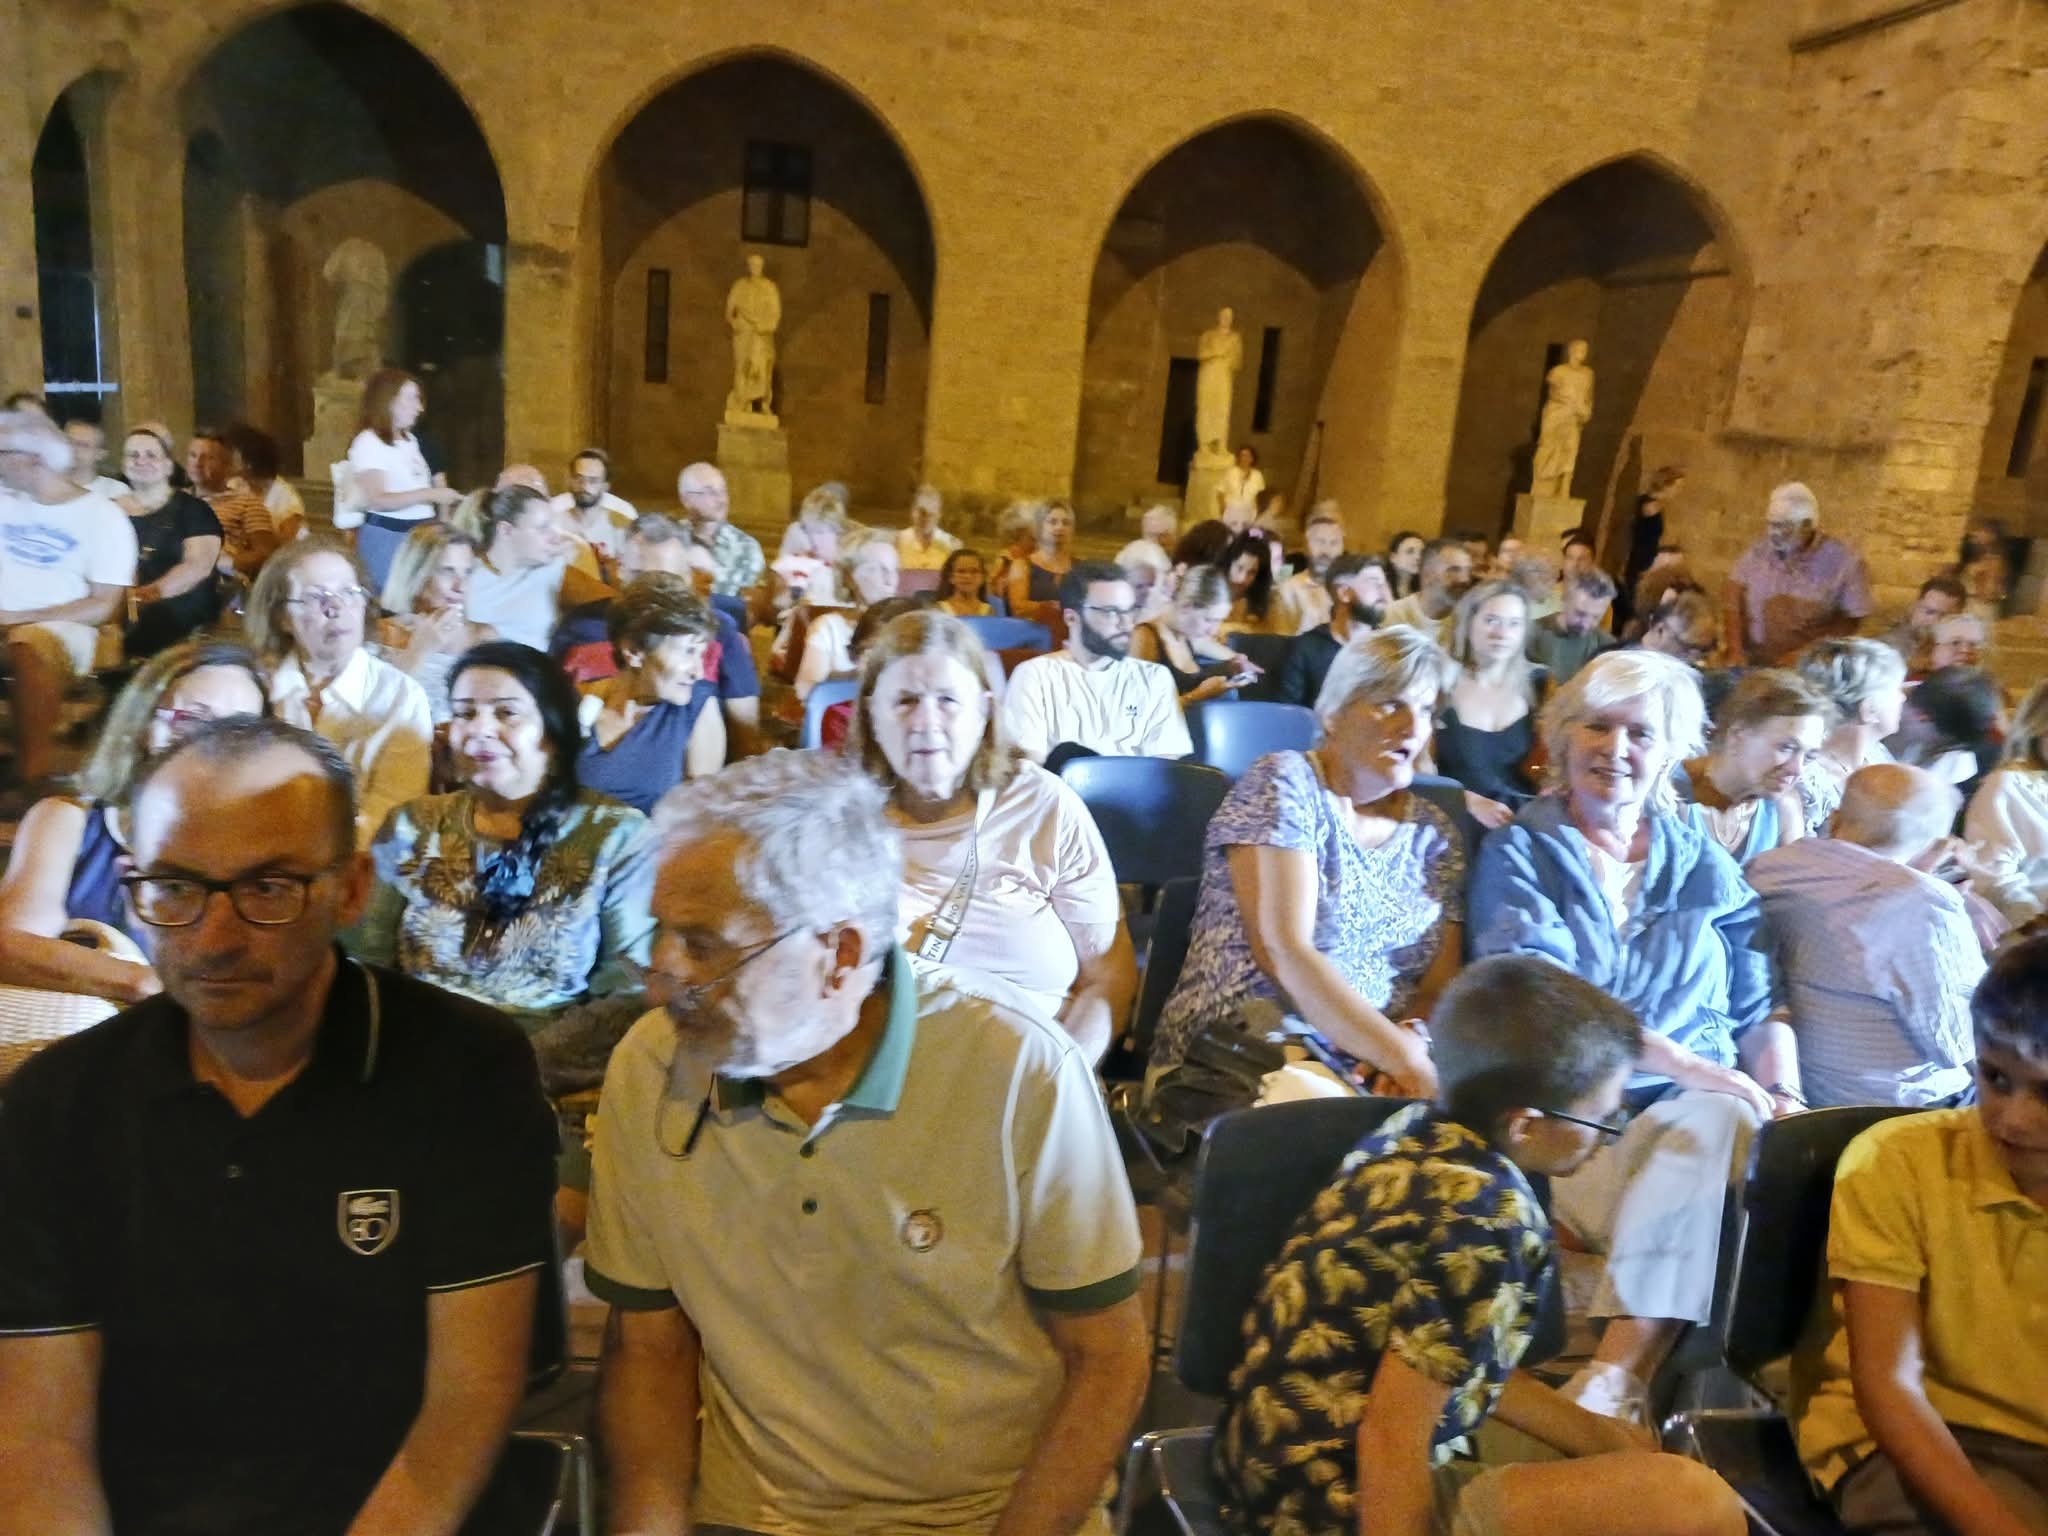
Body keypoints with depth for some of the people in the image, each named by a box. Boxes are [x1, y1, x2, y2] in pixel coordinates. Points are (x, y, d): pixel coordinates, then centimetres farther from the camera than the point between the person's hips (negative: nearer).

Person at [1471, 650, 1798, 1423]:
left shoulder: (1705, 865, 21)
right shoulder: (1519, 853, 8)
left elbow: (1760, 1005, 18)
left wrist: (1782, 1093, -3)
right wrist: (1681, 1063, -17)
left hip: (1694, 1110, 3)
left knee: (1726, 1124, -32)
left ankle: (1619, 1369, -36)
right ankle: (1631, 1384, -26)